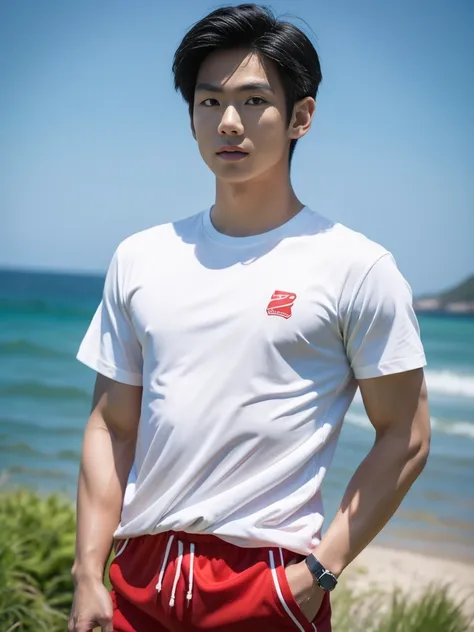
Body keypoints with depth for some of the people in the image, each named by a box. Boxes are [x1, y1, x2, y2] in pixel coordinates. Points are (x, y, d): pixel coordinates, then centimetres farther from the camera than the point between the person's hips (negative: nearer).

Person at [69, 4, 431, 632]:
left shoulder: (357, 267, -6)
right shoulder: (140, 258, 6)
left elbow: (405, 439, -5)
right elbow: (112, 427, 7)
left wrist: (319, 572, -11)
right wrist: (88, 577, 1)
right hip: (141, 577, 4)